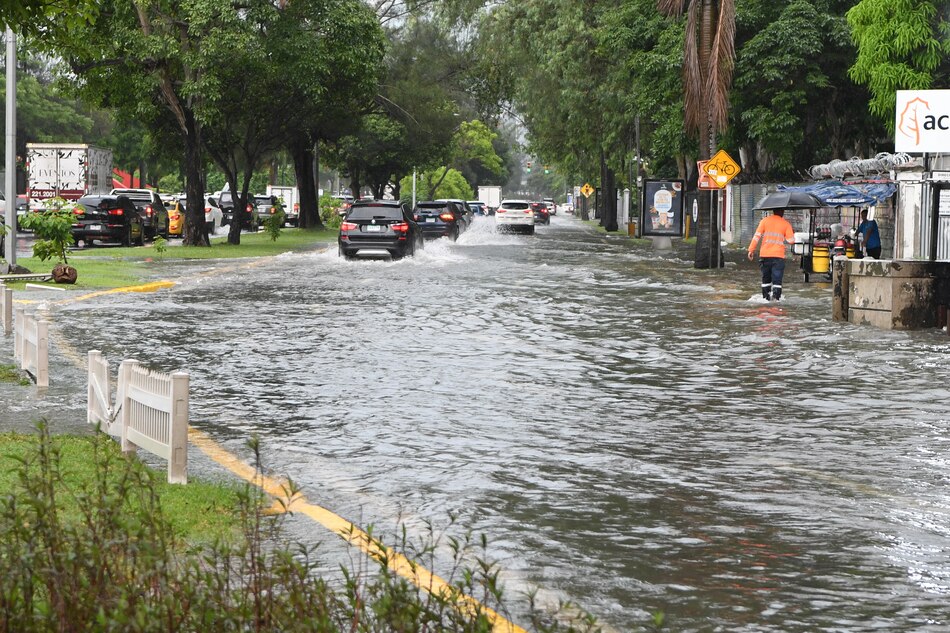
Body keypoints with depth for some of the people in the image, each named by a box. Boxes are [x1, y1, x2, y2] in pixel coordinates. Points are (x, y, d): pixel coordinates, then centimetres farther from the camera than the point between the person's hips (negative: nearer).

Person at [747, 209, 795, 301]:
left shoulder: (765, 220, 4)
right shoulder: (785, 224, 1)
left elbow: (757, 236, -1)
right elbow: (791, 240, -1)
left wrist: (751, 250, 2)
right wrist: (792, 234, 20)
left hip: (765, 255, 2)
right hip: (778, 255, -2)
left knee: (766, 277, 16)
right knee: (777, 277, -3)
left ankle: (766, 296, 18)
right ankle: (776, 296, -18)